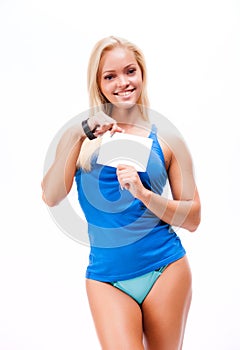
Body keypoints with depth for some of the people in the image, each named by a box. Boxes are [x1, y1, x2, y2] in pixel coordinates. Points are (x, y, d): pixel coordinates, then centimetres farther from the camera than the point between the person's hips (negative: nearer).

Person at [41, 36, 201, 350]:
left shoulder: (166, 140, 3)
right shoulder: (81, 137, 4)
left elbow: (193, 218, 1)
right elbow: (51, 197, -9)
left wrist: (143, 194, -15)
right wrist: (80, 136, -18)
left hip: (165, 270, 1)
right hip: (106, 276, -1)